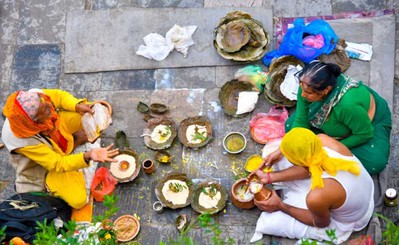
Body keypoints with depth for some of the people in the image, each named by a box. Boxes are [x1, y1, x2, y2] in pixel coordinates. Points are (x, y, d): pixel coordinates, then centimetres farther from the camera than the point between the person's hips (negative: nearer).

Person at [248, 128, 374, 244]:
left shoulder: (317, 197, -43)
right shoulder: (323, 140, -28)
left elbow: (321, 223, -18)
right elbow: (307, 167, -5)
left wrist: (281, 206, -9)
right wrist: (269, 177, -1)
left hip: (344, 223, -5)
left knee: (267, 221, 1)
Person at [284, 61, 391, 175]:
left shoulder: (348, 104, -46)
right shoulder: (307, 86, -30)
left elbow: (365, 134, -29)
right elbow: (301, 120, -19)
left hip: (370, 123, -5)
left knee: (375, 162, -29)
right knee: (290, 125, -7)